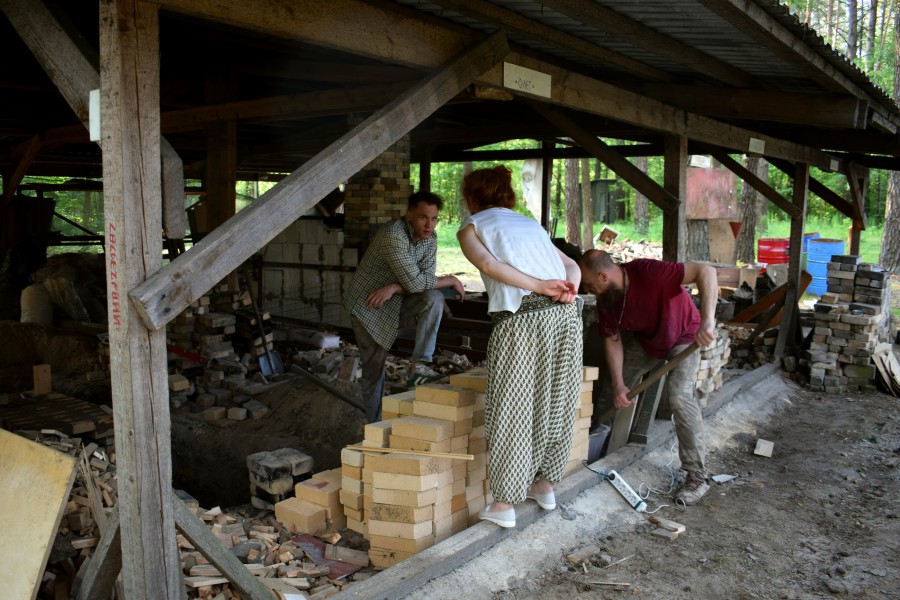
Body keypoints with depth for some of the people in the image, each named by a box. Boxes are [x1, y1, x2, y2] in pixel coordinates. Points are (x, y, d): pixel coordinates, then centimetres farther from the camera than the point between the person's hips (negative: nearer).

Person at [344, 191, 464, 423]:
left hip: (396, 299, 6)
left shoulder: (430, 238, -6)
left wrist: (394, 288, -27)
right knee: (374, 369, 0)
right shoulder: (394, 234, -29)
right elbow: (415, 282, -32)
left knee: (434, 299, -23)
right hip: (367, 304, -5)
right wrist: (451, 280, -20)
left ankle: (421, 364, -19)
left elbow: (426, 280, -11)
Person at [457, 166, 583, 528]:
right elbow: (571, 266, 15)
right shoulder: (530, 223, 28)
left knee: (512, 410, 3)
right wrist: (569, 289, -4)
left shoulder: (471, 228, 11)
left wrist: (540, 285, -14)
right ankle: (545, 485, 32)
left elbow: (487, 263, -11)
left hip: (522, 318, -6)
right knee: (556, 403, 17)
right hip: (565, 315, 6)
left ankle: (504, 504, 11)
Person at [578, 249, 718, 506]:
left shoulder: (647, 273, -38)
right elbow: (612, 340, -8)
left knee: (679, 395, -23)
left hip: (683, 336, -6)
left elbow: (705, 271, -45)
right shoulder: (605, 299, -17)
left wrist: (707, 319, -55)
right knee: (615, 386, 6)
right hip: (644, 339, 7)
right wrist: (618, 384, -16)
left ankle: (697, 477, -13)